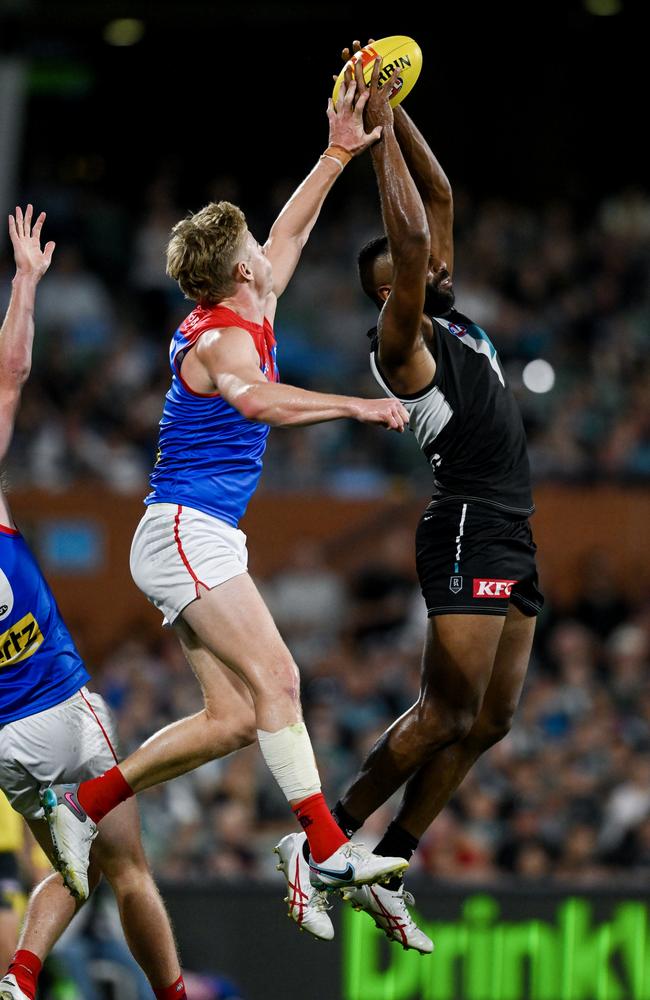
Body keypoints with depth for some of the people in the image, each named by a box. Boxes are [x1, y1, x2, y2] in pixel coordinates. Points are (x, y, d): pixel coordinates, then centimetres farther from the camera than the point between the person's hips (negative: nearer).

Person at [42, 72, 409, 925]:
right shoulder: (220, 339, -14)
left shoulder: (248, 320, 14)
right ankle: (327, 848, -22)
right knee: (274, 678, -18)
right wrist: (358, 407, -42)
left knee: (233, 717, 1)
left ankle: (84, 804, 8)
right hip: (184, 534, -10)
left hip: (204, 539, 10)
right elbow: (260, 401, -37)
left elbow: (290, 232, 28)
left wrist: (338, 156, 27)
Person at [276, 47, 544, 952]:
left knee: (488, 720, 7)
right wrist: (380, 131, -14)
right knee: (448, 714, -11)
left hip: (509, 540, 9)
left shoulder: (451, 318, 17)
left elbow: (440, 201, 19)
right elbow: (410, 237, -19)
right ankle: (329, 838, 0)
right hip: (469, 530, -9)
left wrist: (396, 112, 13)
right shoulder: (400, 337, -6)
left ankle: (385, 873, 11)